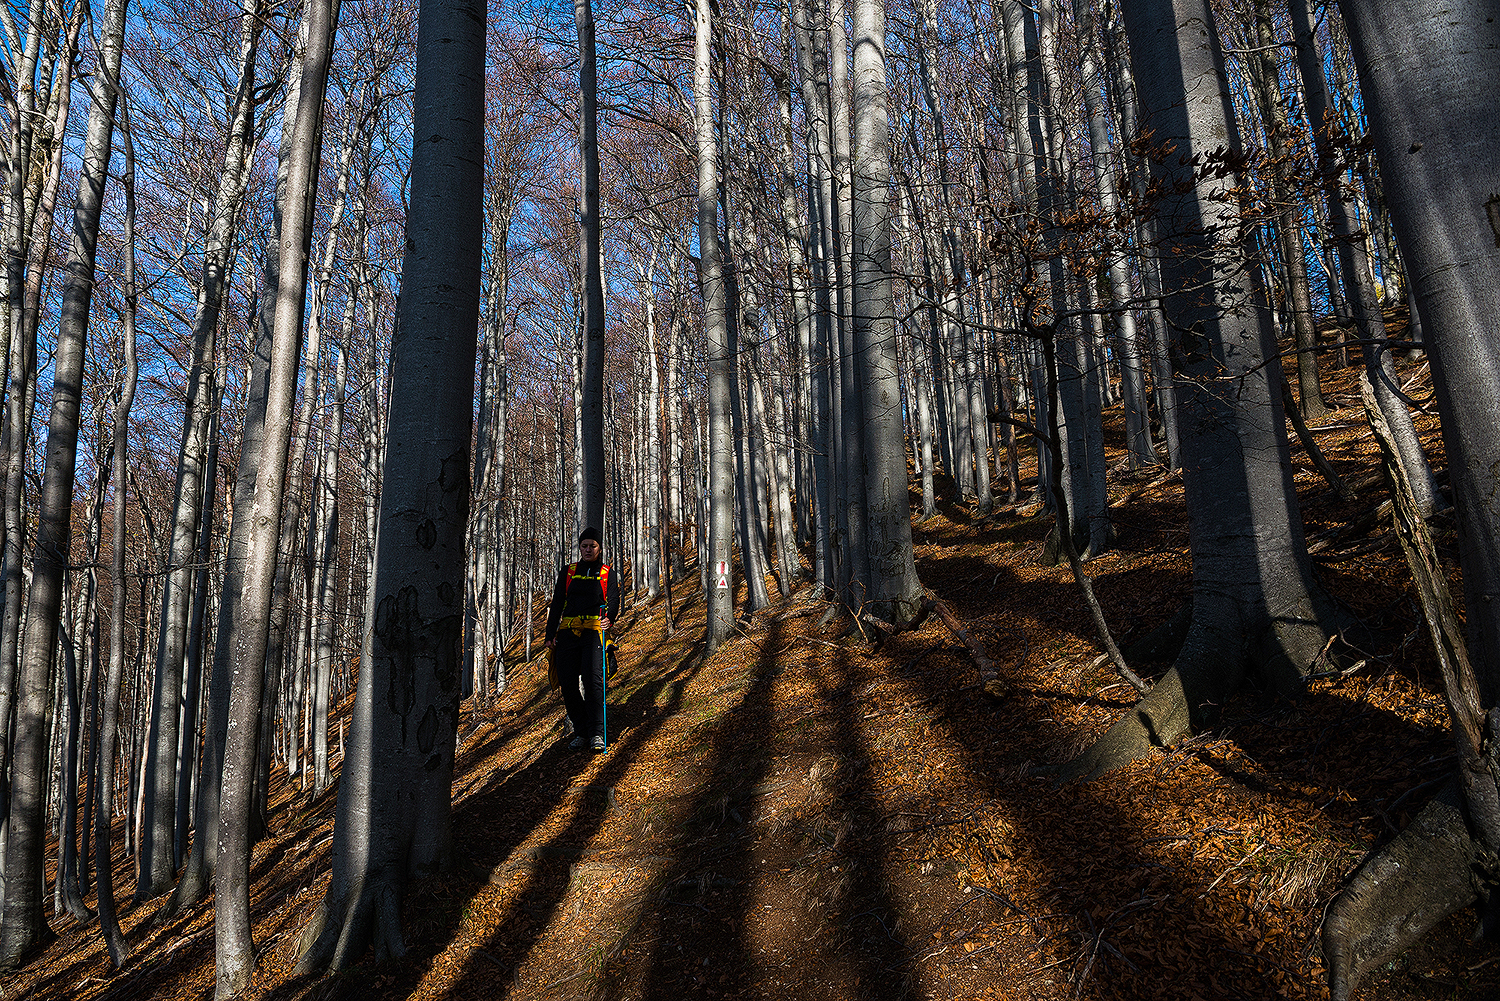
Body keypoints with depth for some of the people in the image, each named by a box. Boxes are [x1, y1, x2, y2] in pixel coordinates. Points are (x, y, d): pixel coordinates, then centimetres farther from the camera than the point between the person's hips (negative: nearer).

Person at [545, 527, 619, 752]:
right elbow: (557, 605, 14)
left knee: (592, 679, -19)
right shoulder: (567, 572, 16)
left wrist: (609, 617, -24)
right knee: (567, 683, -4)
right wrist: (550, 636, 6)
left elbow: (613, 599, -2)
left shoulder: (606, 574, 12)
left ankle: (597, 734, -14)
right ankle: (581, 733, 8)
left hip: (594, 630, -2)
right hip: (567, 631, 3)